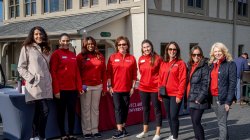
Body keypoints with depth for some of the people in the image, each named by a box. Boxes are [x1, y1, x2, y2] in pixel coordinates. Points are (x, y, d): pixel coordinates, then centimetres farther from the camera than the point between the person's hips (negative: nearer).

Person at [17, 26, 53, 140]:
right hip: (35, 85, -6)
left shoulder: (46, 49, 18)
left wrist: (50, 79, 11)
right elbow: (21, 67, -2)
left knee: (39, 111, 8)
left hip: (46, 85, 6)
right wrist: (31, 78, -13)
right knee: (45, 110, -13)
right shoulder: (27, 48, 0)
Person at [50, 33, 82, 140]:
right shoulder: (56, 54, -4)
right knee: (61, 112, 5)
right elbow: (53, 73, -9)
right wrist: (56, 90, -15)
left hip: (72, 89, 5)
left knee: (72, 112, 8)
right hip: (61, 89, -5)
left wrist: (79, 87, 8)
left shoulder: (73, 55, 13)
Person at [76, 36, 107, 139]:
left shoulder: (100, 56, 9)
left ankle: (95, 130, 17)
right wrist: (80, 85, -10)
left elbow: (103, 72, 9)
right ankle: (86, 131, 11)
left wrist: (104, 87, 6)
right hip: (85, 86, -3)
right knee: (86, 109, 3)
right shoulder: (80, 56, -1)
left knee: (95, 108, 9)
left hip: (97, 86, 3)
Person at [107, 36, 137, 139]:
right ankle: (120, 130, 0)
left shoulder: (132, 58, 1)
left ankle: (123, 127, 24)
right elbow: (109, 73, 0)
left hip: (127, 89, 1)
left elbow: (134, 74, 3)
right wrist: (109, 86, -5)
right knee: (118, 108, -1)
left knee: (125, 108, 10)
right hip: (115, 88, -1)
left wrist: (133, 87, -1)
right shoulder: (112, 57, 0)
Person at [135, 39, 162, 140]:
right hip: (143, 88, 5)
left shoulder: (157, 58, -9)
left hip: (155, 88, -5)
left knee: (157, 109, 4)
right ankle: (145, 131, 28)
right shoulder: (140, 59, 5)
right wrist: (145, 80, 14)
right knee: (145, 109, 15)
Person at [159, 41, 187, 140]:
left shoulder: (180, 63, -6)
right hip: (165, 95, 6)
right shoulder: (163, 63, 11)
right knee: (169, 116, 14)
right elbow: (160, 79, 12)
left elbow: (182, 80, -11)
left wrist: (179, 95, -15)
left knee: (174, 116, -4)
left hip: (175, 95, -5)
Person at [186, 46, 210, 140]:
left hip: (199, 100, -7)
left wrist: (199, 99, -18)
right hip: (191, 99, 7)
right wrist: (187, 96, 9)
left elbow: (205, 85, -14)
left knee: (196, 121, -7)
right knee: (194, 121, 12)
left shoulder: (204, 67, -9)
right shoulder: (190, 66, 13)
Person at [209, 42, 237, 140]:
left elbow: (232, 83, -10)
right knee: (221, 122, 16)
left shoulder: (230, 64, -5)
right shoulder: (212, 64, 13)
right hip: (213, 97, 6)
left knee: (222, 123, -5)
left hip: (223, 98, -6)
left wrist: (228, 101, -15)